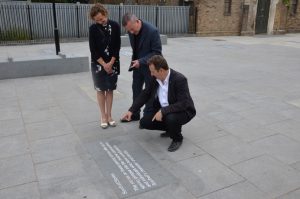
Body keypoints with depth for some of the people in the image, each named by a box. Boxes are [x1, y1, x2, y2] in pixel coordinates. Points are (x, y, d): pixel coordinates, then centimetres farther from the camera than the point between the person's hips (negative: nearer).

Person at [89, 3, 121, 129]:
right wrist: (104, 64, -12)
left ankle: (109, 115, 17)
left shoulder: (115, 26, -5)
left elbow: (117, 47, -5)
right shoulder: (93, 29, -7)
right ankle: (103, 115, 16)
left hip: (113, 63, 1)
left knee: (110, 89, 7)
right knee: (100, 90, 5)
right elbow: (93, 50, -8)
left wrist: (110, 63, -11)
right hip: (98, 64, -1)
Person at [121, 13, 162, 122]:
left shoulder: (152, 31, -26)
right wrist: (135, 61, 7)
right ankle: (135, 114, 29)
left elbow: (157, 52, -22)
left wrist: (141, 61, -28)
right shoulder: (131, 31, -6)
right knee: (136, 89, 14)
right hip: (137, 64, 6)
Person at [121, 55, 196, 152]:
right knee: (144, 122, -7)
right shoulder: (155, 78, -7)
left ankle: (177, 138, -3)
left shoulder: (179, 79, -27)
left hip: (183, 111, -6)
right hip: (162, 110, 7)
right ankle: (171, 129, 16)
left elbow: (183, 104, -31)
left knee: (171, 118, -38)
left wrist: (163, 111, -35)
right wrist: (131, 110, -1)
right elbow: (145, 94, 4)